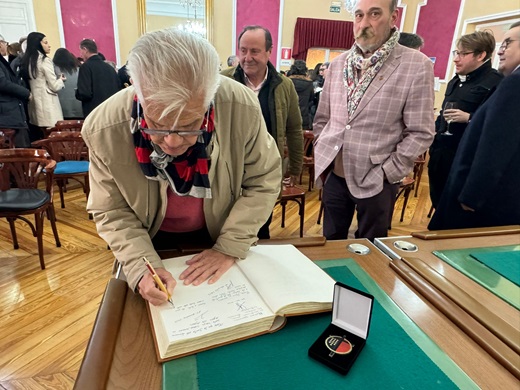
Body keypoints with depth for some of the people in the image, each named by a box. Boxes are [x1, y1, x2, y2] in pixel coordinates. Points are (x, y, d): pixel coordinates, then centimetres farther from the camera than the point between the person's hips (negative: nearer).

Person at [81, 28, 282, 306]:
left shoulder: (242, 109, -30)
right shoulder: (104, 129, -29)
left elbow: (264, 181, -17)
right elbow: (111, 211, -16)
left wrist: (230, 248, -22)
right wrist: (141, 267, -30)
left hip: (219, 234, 1)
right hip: (150, 242, 0)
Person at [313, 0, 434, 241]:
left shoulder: (417, 66, -8)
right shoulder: (338, 64, 6)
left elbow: (420, 133, -9)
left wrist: (386, 172, -13)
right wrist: (321, 157, 6)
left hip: (375, 181, -3)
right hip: (333, 174, 4)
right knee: (331, 242, 18)